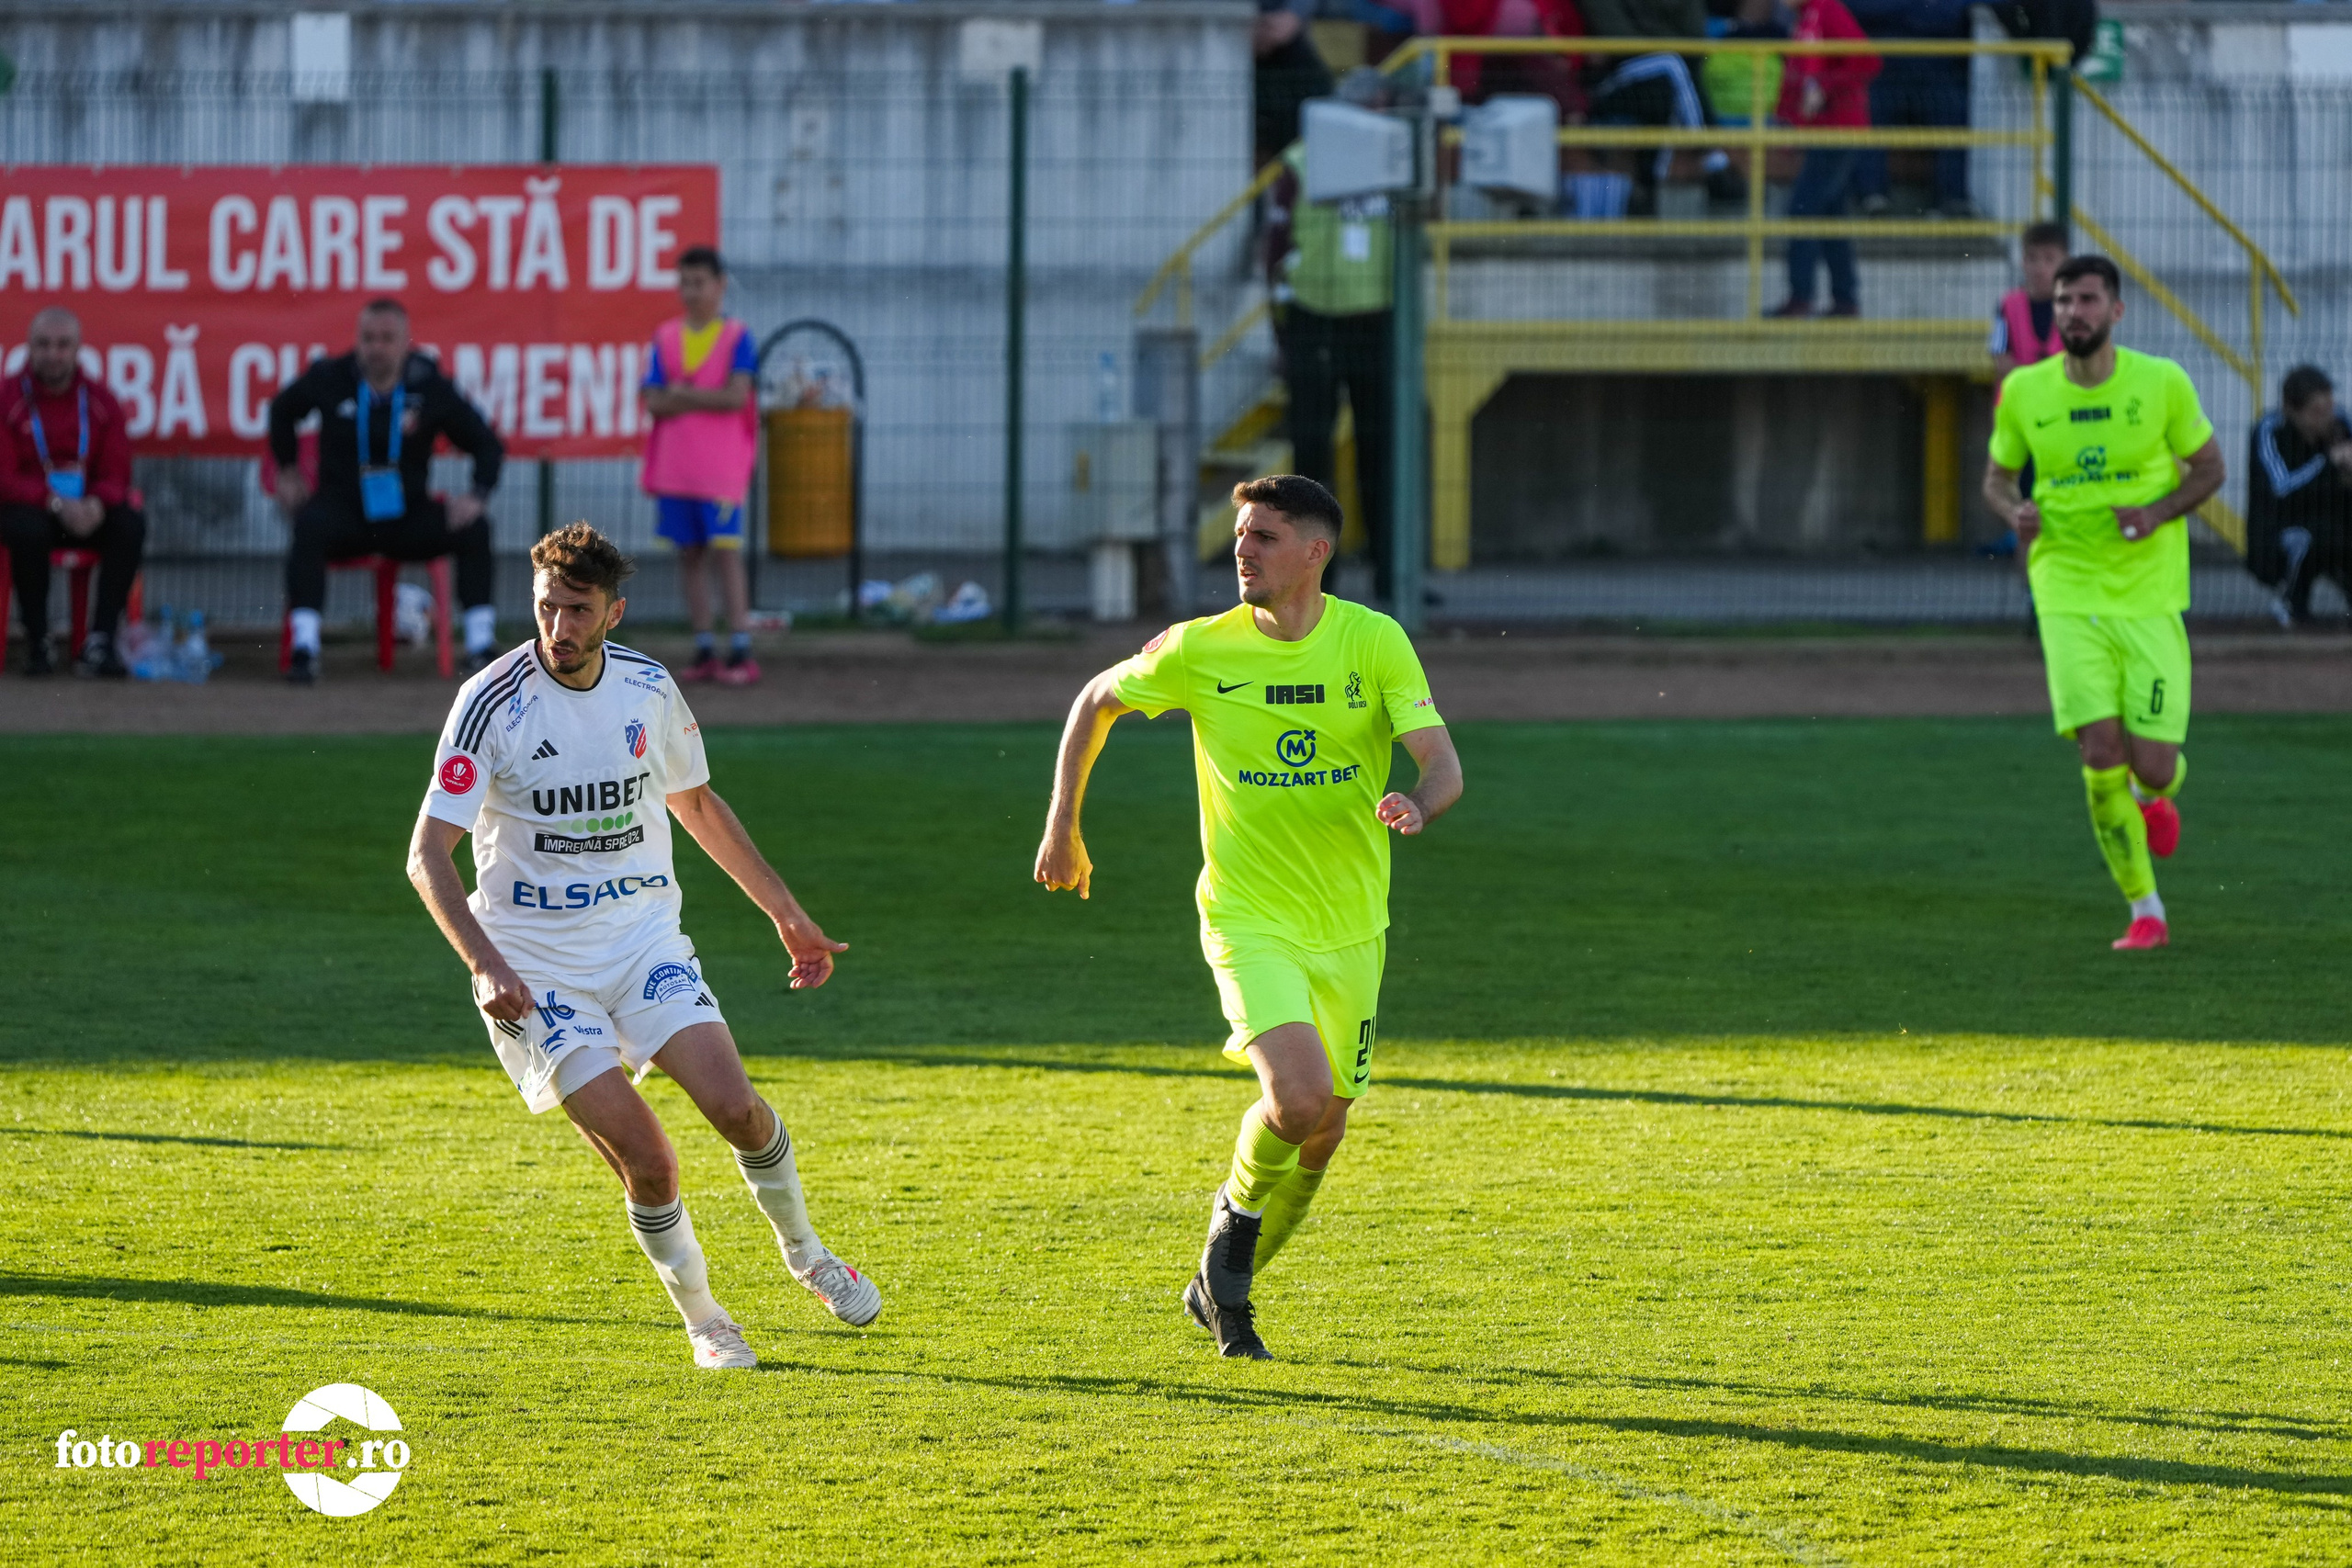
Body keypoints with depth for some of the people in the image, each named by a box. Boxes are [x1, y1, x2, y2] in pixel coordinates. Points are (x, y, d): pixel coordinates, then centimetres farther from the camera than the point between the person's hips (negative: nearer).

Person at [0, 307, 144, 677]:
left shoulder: (98, 400, 5)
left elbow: (116, 474, 2)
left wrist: (97, 504, -22)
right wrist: (55, 503, -28)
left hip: (87, 510, 3)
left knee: (130, 524, -26)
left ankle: (100, 642, -26)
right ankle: (37, 642, -22)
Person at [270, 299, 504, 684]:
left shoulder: (430, 387, -4)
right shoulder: (329, 379, -3)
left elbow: (487, 444, 4)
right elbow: (282, 410, 20)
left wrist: (478, 496, -14)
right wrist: (287, 471, 13)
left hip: (408, 516, 1)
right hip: (345, 515, -1)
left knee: (473, 529, -23)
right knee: (310, 526, -35)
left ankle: (481, 647, -19)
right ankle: (304, 650, -38)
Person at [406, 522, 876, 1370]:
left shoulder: (648, 688, 0)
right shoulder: (493, 701, -15)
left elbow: (698, 806, 18)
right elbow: (427, 853, -16)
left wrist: (787, 914, 19)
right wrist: (486, 965, -29)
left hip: (643, 937, 3)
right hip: (536, 963, -3)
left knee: (733, 1105, -16)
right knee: (645, 1158, -15)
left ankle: (805, 1255, 12)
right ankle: (701, 1319, 9)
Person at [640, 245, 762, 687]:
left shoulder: (736, 338, -1)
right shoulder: (667, 339, 9)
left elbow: (736, 396, -12)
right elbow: (654, 402, 0)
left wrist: (684, 396, -6)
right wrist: (706, 399, -9)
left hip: (721, 465, -4)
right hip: (674, 464, 4)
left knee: (726, 550, -8)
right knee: (690, 553, 5)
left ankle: (741, 652, -8)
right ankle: (703, 652, 10)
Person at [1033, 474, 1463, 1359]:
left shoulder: (1375, 642, -7)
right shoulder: (1202, 650, -6)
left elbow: (1444, 765, -12)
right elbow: (1095, 703, 11)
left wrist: (1416, 806, -35)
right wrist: (1062, 828, 11)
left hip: (1350, 927, 3)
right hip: (1249, 920, -2)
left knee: (1322, 1129, 9)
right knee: (1297, 1095, -24)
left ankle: (1224, 1286, 31)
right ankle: (1235, 1221, 6)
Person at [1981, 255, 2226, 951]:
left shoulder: (2161, 383, -4)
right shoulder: (2024, 392, 0)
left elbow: (2209, 466, 6)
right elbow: (1997, 477, 13)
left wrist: (2160, 511, -13)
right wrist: (2016, 512, -10)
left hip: (2150, 597, -1)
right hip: (2068, 597, 1)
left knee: (2153, 763, -6)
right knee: (2101, 756, -12)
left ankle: (2157, 796, 36)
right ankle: (2145, 913, 2)